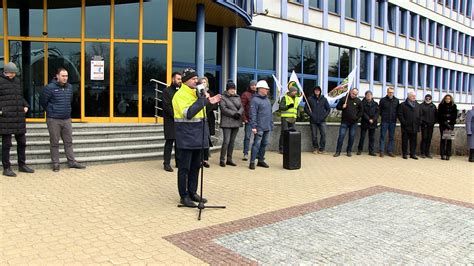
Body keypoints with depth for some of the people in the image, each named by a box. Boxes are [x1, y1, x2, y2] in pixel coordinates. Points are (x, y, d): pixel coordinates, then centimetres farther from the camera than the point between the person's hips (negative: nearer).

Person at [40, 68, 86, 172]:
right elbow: (42, 101, -3)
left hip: (67, 119, 5)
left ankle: (72, 161, 18)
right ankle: (55, 163, 13)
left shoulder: (69, 87, 7)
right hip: (54, 120, -5)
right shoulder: (50, 88, -10)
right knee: (54, 143, 4)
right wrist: (50, 110, 6)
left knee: (68, 141, 10)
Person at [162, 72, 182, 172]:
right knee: (169, 142, -3)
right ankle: (166, 163, 2)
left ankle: (178, 162, 15)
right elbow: (166, 106, -10)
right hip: (170, 121, -5)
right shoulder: (167, 91, -1)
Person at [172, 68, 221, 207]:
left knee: (195, 166, 15)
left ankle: (192, 192, 26)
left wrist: (210, 103, 10)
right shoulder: (180, 95, -12)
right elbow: (188, 113, -25)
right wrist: (203, 99, -22)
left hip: (198, 136, 8)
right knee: (184, 168, 1)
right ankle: (184, 196, 10)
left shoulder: (197, 93, 15)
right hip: (186, 137, -8)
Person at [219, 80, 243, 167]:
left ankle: (229, 159, 16)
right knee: (226, 141, -11)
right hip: (227, 123, -6)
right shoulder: (223, 97, -2)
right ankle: (222, 160, -2)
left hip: (236, 122, 6)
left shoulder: (237, 97, 15)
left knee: (232, 141, 9)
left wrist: (239, 113, -11)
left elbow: (242, 107, 10)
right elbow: (223, 109, -12)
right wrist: (233, 114, -17)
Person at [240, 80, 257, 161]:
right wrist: (244, 118, -11)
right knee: (247, 136, -1)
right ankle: (245, 154, 7)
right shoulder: (245, 94, -1)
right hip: (249, 120, -4)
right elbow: (241, 107, -6)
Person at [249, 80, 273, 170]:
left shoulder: (266, 99, 17)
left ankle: (261, 160, 23)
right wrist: (253, 126, -18)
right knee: (257, 144, -7)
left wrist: (271, 124, 16)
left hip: (267, 127, 8)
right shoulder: (255, 100, -9)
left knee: (264, 144, 12)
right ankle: (252, 162, -1)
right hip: (259, 127, -8)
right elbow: (253, 114, -14)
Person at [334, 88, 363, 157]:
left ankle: (349, 151, 17)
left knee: (352, 137, 6)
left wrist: (357, 117, -1)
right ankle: (338, 151, 0)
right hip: (344, 122, -1)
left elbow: (361, 111, 11)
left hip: (354, 123, 2)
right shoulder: (344, 99, 1)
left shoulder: (358, 101, 5)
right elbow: (337, 107, 8)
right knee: (341, 136, -6)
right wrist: (342, 107, -12)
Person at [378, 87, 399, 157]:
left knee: (392, 137, 7)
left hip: (393, 121, 3)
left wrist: (395, 117, 2)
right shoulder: (383, 100, -1)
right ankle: (382, 151, 3)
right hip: (384, 121, -2)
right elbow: (379, 109, 5)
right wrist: (383, 116, 0)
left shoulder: (397, 100, 6)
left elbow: (398, 110, 11)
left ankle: (390, 151, 14)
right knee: (382, 136, -1)